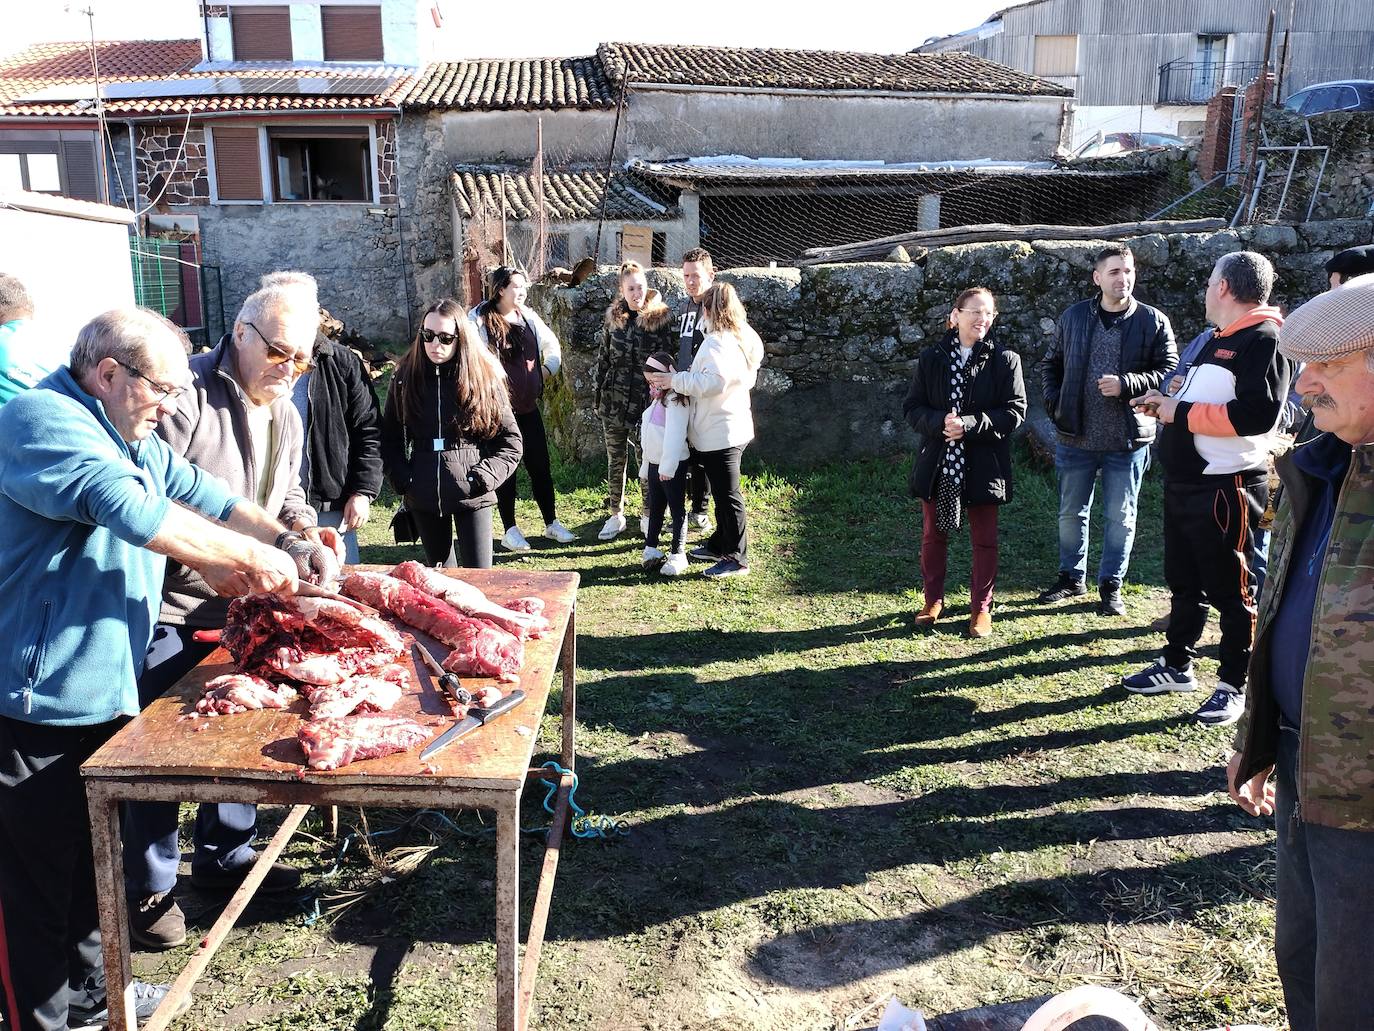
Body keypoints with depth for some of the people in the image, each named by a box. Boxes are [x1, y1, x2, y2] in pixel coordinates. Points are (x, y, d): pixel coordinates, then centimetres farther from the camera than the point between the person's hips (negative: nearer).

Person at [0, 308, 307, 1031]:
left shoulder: (133, 439, 12)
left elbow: (203, 497, 13)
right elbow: (130, 510, -32)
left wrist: (287, 538, -2)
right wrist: (250, 556, -26)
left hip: (102, 692, 10)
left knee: (94, 859, 23)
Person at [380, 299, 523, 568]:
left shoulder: (484, 378, -2)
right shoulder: (405, 378, 4)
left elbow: (510, 442, -1)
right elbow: (389, 438, 9)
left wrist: (481, 479, -11)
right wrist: (403, 480, -3)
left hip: (472, 497, -3)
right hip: (423, 498, 3)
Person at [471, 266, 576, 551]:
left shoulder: (528, 316, 7)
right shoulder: (480, 319, -11)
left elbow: (552, 345, 20)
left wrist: (546, 369, 9)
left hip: (528, 406, 5)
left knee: (540, 465, 9)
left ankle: (551, 523, 22)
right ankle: (510, 530, 15)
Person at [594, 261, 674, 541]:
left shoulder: (661, 318, -6)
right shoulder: (613, 317, 6)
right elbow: (603, 355, 13)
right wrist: (598, 388, 11)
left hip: (645, 401, -3)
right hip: (613, 399, 4)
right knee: (615, 460, 10)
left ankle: (649, 516, 19)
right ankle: (616, 515, 22)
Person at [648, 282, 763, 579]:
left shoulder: (717, 342, -19)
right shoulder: (743, 338, 11)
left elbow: (714, 381, -32)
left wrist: (674, 380, -24)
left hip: (719, 434, -10)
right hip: (734, 428, 10)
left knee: (728, 495, -2)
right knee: (723, 491, 20)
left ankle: (737, 558, 6)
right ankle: (719, 544, 33)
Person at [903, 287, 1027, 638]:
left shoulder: (1005, 360, -3)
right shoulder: (931, 358, 2)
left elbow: (1015, 411, -8)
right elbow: (912, 407, 0)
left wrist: (970, 424, -20)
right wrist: (940, 422, -20)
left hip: (983, 465, -2)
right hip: (937, 462, 2)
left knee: (984, 539, 8)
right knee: (933, 535, 13)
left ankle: (981, 607, 23)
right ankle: (933, 599, 30)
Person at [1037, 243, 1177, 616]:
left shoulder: (1153, 321, -4)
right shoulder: (1074, 316, 3)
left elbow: (1170, 372, -5)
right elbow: (1051, 364, 14)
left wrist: (1126, 384, -19)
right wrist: (1055, 404, 1)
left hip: (1129, 440, -2)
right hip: (1076, 436, 2)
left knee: (1120, 517, 7)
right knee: (1071, 513, 13)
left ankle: (1111, 585, 22)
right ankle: (1072, 578, 31)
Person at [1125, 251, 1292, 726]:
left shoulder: (1263, 340, -15)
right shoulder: (1218, 340, 16)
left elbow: (1257, 413, -27)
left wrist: (1182, 413, -21)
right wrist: (1166, 404, 8)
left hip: (1227, 487, -9)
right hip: (1185, 482, 10)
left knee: (1231, 590, 3)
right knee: (1183, 581, 18)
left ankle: (1235, 686, 16)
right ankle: (1176, 665, 32)